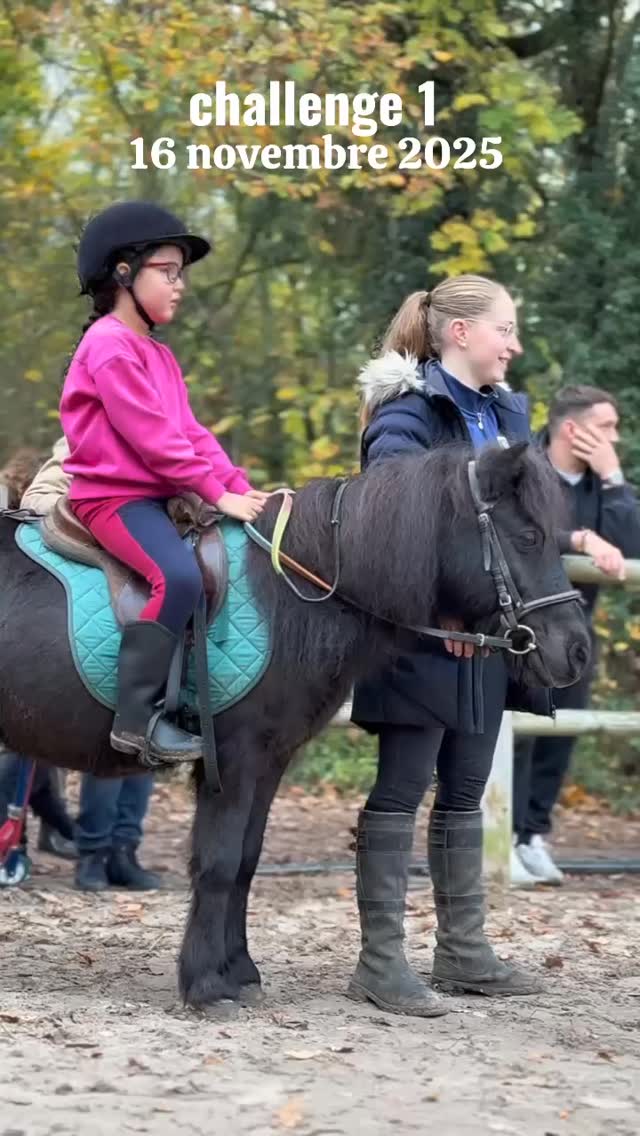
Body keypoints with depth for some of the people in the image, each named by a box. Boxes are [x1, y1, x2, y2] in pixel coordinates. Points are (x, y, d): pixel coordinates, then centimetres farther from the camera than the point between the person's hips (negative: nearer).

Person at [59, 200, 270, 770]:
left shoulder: (159, 354, 19)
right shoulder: (110, 346, -13)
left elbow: (190, 431, 15)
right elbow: (150, 437, -19)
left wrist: (240, 486, 1)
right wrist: (218, 492, -18)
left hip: (156, 495, 10)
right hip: (113, 495, -10)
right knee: (178, 575, -31)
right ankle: (138, 717, -28)